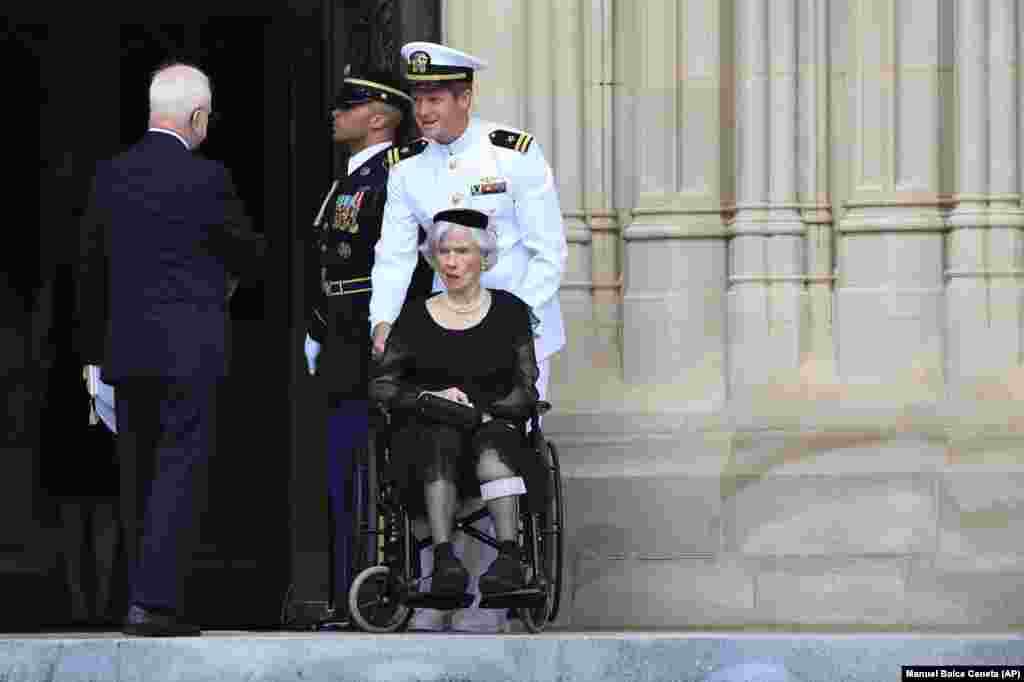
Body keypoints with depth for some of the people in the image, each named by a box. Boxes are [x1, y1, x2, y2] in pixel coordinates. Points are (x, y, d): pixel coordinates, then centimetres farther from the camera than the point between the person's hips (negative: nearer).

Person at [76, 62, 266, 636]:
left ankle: (147, 595, 17)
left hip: (128, 350, 6)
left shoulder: (111, 175, 6)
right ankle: (154, 601, -13)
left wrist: (94, 344, 20)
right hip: (189, 351, -6)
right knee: (180, 469, -5)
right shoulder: (206, 179, -11)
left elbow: (91, 266, 12)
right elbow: (250, 258, -1)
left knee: (139, 475, 12)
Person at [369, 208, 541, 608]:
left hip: (496, 424, 0)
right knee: (442, 441, -36)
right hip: (425, 434, 0)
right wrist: (431, 397, -9)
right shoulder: (416, 317, 12)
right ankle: (443, 557, -50)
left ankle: (509, 557, -51)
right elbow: (380, 386, 7)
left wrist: (483, 412, -11)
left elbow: (526, 391, 7)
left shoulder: (509, 311, 11)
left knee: (491, 441, -36)